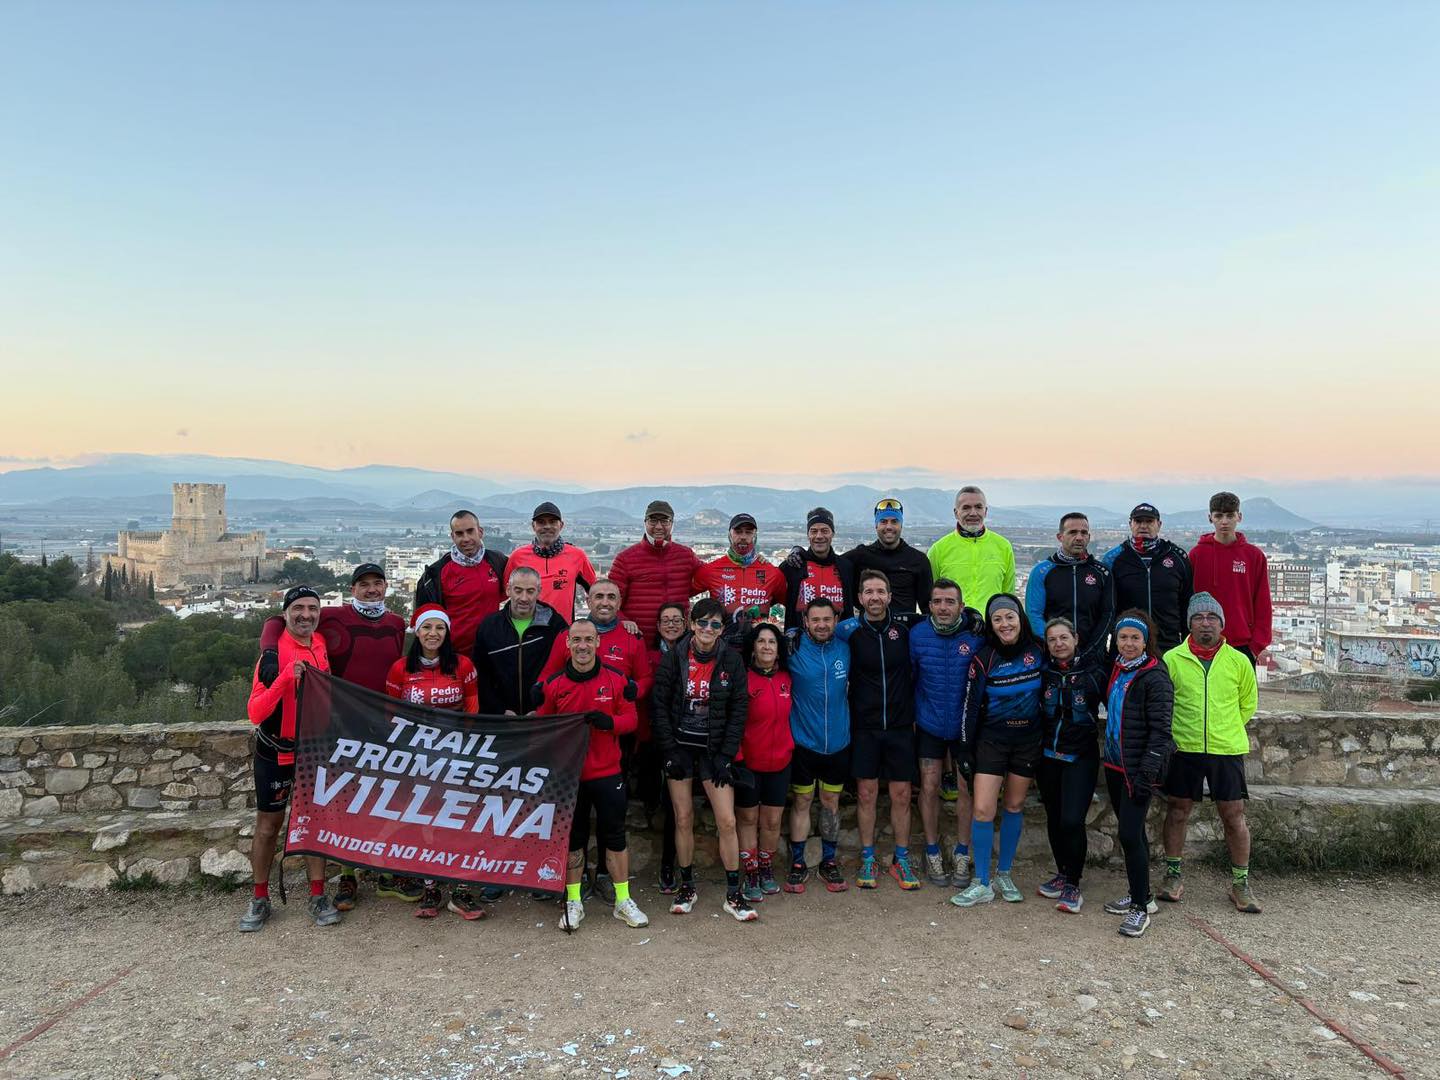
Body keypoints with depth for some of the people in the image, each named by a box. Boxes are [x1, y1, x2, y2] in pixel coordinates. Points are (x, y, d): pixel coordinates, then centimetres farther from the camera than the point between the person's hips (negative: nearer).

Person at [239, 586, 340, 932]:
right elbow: (255, 713, -24)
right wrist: (286, 677, -37)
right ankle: (260, 900, 22)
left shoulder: (321, 644, -4)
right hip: (277, 752, -4)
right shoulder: (273, 653, -18)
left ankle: (318, 896, 17)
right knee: (268, 826, 8)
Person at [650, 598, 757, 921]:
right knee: (683, 819, 4)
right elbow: (659, 705, -3)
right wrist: (670, 750, -8)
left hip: (714, 750, 0)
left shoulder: (732, 660, -3)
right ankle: (686, 887, 21)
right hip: (680, 747, 0)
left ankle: (733, 895, 7)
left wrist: (726, 756, -7)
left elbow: (738, 710, -2)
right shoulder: (674, 657, -4)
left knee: (727, 821, -5)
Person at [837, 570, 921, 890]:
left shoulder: (904, 629, 0)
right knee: (866, 794, 6)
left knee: (901, 795, 6)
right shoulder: (850, 631, -5)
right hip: (864, 727, -1)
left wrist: (914, 713, 6)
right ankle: (867, 859, 20)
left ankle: (901, 859, 21)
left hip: (901, 726, 1)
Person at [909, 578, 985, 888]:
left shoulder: (977, 636, -14)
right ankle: (933, 853, 23)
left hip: (965, 724, -1)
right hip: (929, 724, 1)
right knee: (929, 787, 6)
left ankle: (962, 855, 23)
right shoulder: (917, 634, -10)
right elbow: (908, 677, 0)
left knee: (967, 788, 6)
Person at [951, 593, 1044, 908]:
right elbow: (970, 706, -5)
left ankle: (1004, 876, 26)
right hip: (991, 740, -2)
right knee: (982, 810, -8)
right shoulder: (983, 658, -10)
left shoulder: (1037, 651, -4)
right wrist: (965, 749, -5)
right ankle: (981, 884, 4)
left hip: (1028, 741, 2)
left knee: (1014, 806, 11)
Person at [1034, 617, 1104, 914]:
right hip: (1048, 755, 4)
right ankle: (1063, 875, 29)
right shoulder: (1043, 672, 1)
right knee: (1054, 819, 12)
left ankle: (1072, 884, 4)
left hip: (1081, 757, -4)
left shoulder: (1093, 672, -8)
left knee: (1072, 820, -13)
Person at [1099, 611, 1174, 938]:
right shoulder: (1116, 670, 10)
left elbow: (1160, 730, -17)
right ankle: (1139, 894, 29)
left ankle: (1141, 907, 2)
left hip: (1138, 769, -8)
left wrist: (1147, 774, -21)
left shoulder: (1154, 677, -13)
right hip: (1114, 764, 8)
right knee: (1131, 830, 16)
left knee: (1129, 833, -10)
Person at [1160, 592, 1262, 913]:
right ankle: (1173, 874, 23)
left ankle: (1240, 883, 18)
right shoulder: (1172, 658, -2)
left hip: (1227, 750, 0)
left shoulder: (1239, 661, 1)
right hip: (1183, 749, 0)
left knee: (1234, 814, 3)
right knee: (1177, 810, 8)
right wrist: (1171, 733, 4)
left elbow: (1248, 703, 14)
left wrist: (1225, 728, 10)